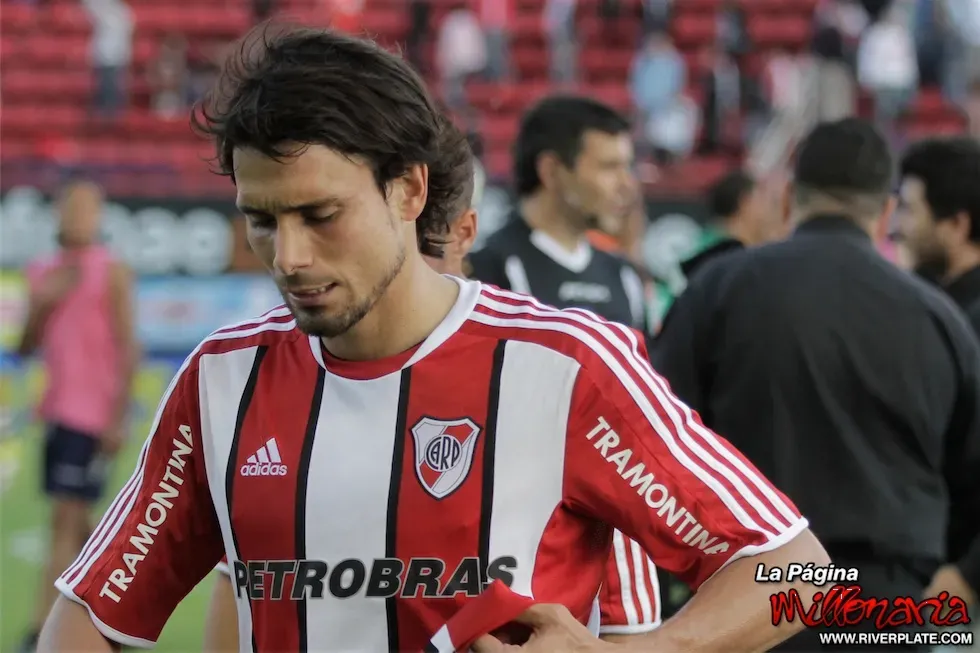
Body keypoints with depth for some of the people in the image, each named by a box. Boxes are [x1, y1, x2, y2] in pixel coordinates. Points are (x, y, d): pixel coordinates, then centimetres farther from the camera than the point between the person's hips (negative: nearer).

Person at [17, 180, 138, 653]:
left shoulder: (111, 273, -4)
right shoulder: (42, 274, 13)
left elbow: (127, 348, -8)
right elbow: (25, 348, 13)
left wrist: (118, 418, -14)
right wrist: (43, 303, -5)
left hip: (91, 414, -7)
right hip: (55, 412, 7)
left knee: (66, 521, -12)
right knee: (75, 525, 13)